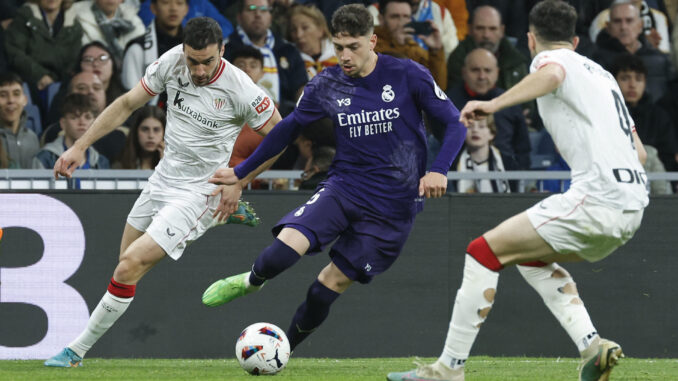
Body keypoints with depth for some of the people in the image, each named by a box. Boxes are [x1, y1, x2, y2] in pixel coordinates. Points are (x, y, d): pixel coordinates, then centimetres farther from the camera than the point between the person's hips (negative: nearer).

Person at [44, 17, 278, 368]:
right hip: (163, 178, 7)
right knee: (127, 257, 19)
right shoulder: (172, 62, -8)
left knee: (129, 268, -16)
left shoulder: (240, 90, -21)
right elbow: (128, 103, 4)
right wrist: (80, 147, 0)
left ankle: (77, 350, -2)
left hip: (200, 191, -7)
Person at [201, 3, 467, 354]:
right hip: (343, 188, 2)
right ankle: (250, 282, 10)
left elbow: (455, 124, -5)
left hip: (392, 205, -2)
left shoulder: (408, 75, -8)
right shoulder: (326, 85, 0)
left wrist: (439, 170, -22)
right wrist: (242, 172, 20)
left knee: (332, 283, -3)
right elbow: (289, 128, 15)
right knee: (286, 244, -23)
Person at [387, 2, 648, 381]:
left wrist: (495, 103, -33)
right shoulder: (601, 74, 26)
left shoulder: (550, 58, 3)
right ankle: (593, 345, 8)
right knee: (533, 257, 27)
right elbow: (639, 151, 26)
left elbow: (552, 75, -25)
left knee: (484, 251, -2)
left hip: (598, 197, -8)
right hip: (634, 206, 8)